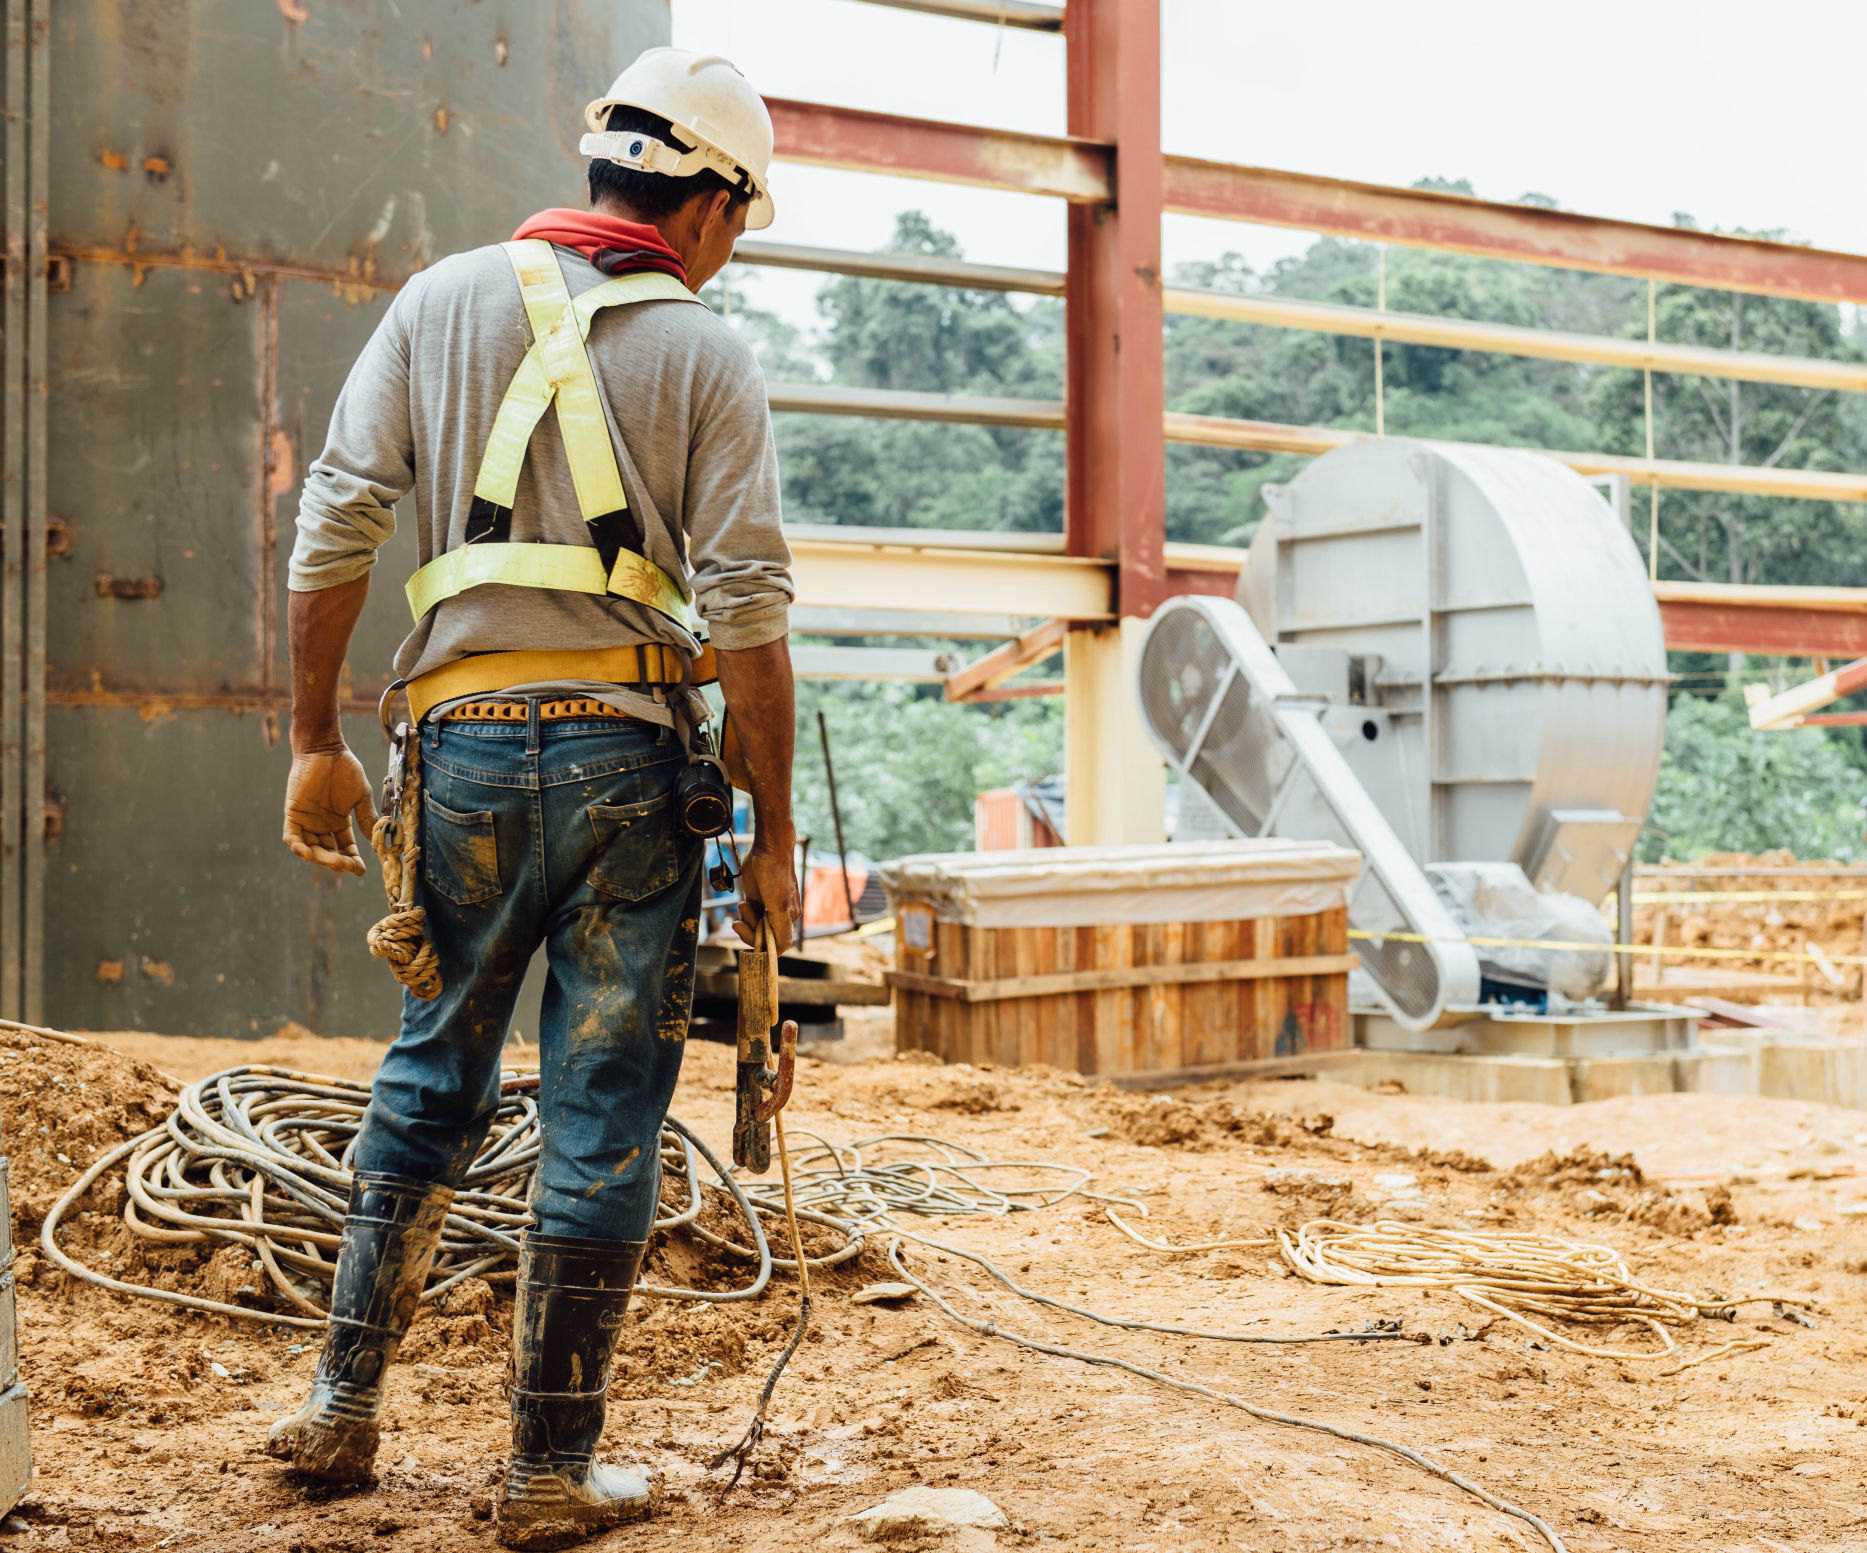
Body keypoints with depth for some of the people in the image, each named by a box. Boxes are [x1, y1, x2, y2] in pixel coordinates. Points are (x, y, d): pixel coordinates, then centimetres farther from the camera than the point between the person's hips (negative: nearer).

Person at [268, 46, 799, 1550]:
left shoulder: (444, 300, 8)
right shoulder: (707, 352, 0)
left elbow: (335, 529, 3)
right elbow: (748, 614, -6)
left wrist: (316, 739, 11)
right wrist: (772, 834, -1)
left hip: (466, 744, 3)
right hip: (630, 751, -3)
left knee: (432, 1076, 20)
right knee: (603, 1118, 5)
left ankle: (346, 1405, 26)